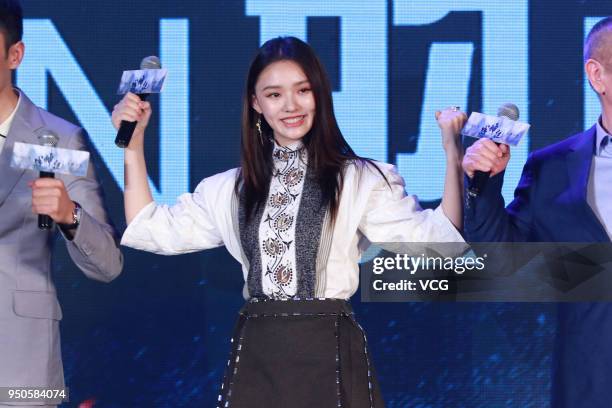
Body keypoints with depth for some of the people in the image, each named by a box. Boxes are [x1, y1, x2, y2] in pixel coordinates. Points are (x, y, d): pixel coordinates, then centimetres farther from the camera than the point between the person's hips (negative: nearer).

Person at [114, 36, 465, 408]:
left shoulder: (359, 180, -1)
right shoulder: (233, 188, 12)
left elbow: (437, 240, -9)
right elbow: (153, 229, 15)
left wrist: (453, 152, -19)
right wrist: (134, 144, 10)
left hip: (329, 354, -3)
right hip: (255, 357, 3)